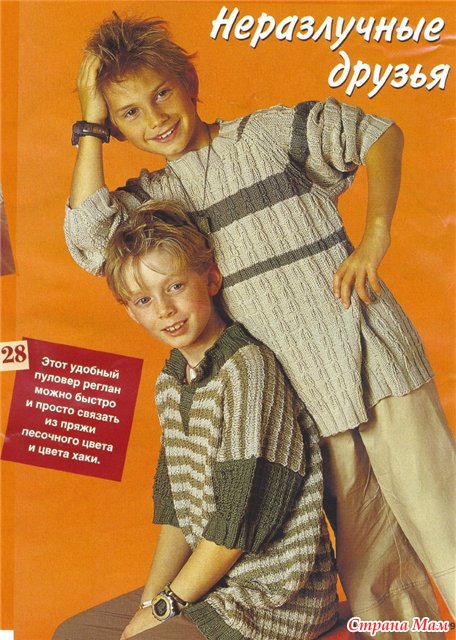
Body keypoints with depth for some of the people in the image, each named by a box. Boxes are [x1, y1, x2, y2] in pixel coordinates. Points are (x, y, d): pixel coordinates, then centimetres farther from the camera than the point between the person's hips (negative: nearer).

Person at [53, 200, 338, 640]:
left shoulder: (246, 368, -20)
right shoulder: (169, 384, 6)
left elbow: (240, 518, -21)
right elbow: (175, 509, 8)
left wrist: (167, 605, -11)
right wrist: (149, 602, -1)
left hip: (272, 600, -8)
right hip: (210, 582, 8)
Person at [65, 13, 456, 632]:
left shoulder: (273, 130, 4)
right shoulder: (157, 194, 9)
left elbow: (380, 135, 10)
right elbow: (90, 240, -11)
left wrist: (373, 238, -4)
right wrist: (90, 126, -2)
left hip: (374, 354, -2)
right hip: (305, 393, 2)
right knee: (365, 554, 10)